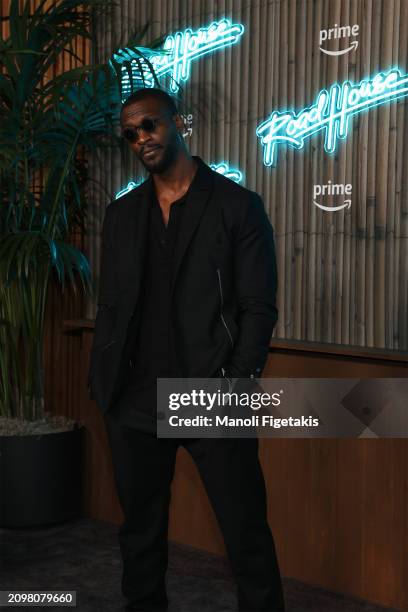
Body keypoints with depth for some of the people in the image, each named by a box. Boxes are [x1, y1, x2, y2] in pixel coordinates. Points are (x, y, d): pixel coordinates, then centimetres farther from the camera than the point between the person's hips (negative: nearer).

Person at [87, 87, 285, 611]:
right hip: (135, 405, 4)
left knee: (246, 535, 0)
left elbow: (259, 308, -4)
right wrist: (101, 386, 3)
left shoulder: (238, 205, 0)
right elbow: (110, 307, 13)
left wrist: (236, 386, -13)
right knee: (140, 533, 14)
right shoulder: (121, 214, 13)